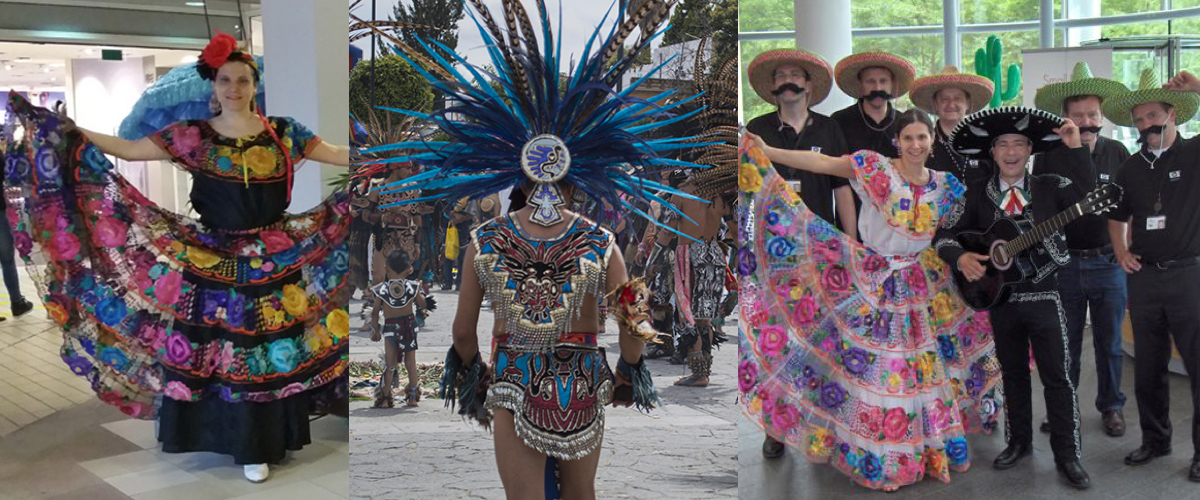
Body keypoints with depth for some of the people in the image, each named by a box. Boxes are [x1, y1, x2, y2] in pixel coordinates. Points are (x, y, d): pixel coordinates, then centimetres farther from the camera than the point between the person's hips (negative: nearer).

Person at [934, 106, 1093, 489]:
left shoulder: (1050, 186, -1)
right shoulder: (978, 194, 2)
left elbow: (1090, 195, -18)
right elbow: (944, 235, 1)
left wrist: (1076, 148, -22)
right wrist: (960, 258, -19)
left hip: (1043, 295, -2)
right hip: (999, 296, 2)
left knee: (1057, 377, 0)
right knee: (1013, 374, 14)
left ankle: (1067, 454, 10)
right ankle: (1019, 442, 28)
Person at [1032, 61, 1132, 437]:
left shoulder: (1117, 153, 3)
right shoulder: (1049, 155, -2)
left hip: (1108, 262, 1)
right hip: (1064, 263, -1)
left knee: (1109, 344, 11)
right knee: (1065, 345, 9)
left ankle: (1111, 406, 28)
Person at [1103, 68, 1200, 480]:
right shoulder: (1131, 167, 11)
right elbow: (1118, 217, 23)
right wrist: (1121, 251, 6)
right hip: (1143, 276, 5)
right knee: (1147, 369, 12)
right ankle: (1155, 439, 26)